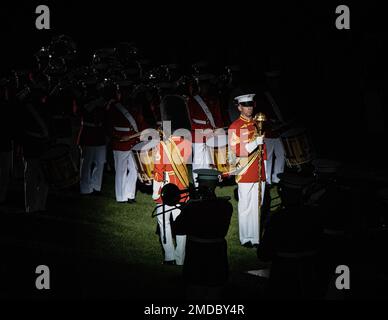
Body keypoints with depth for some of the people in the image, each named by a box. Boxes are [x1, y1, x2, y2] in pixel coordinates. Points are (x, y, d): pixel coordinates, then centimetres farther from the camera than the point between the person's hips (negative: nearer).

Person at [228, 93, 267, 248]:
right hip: (245, 174, -5)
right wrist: (255, 143, -22)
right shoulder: (235, 127, -4)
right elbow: (236, 150, -12)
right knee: (245, 207, -1)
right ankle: (245, 239, 6)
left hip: (259, 173, 5)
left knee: (257, 206, 7)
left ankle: (256, 238, 12)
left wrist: (265, 170, 17)